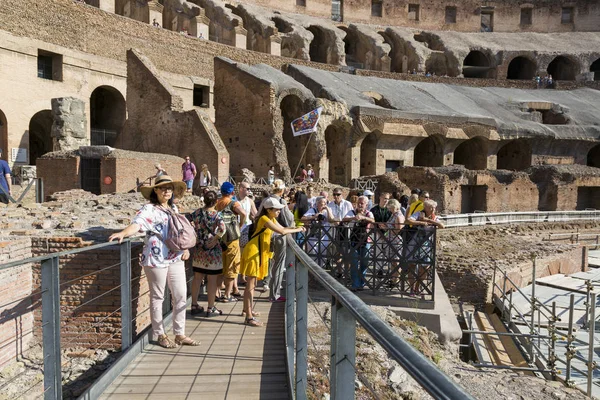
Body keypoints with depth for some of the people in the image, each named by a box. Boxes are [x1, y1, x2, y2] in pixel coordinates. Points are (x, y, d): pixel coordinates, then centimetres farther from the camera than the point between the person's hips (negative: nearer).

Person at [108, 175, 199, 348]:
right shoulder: (149, 209, -8)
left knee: (181, 296, 10)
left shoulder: (174, 209, 14)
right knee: (157, 297, 6)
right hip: (156, 259, -7)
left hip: (176, 258, 7)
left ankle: (180, 334, 22)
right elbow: (137, 224, -25)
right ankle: (160, 335, 21)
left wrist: (186, 248, 8)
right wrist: (123, 233, -44)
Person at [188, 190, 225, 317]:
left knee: (197, 278, 14)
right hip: (212, 251, -5)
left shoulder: (196, 213, 1)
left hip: (198, 250, 5)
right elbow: (222, 229, -28)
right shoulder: (216, 214, -13)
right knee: (212, 280, 4)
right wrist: (215, 240, -15)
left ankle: (194, 305, 23)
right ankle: (211, 308, 12)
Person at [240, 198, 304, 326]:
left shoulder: (272, 219, 10)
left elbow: (283, 229, 15)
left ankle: (248, 309, 35)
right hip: (253, 252, -10)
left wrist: (296, 228, -1)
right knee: (250, 285, -7)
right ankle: (249, 318, -4)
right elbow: (282, 232, -24)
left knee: (253, 283, 20)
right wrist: (297, 230, -12)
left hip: (259, 253, 10)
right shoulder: (264, 219, -19)